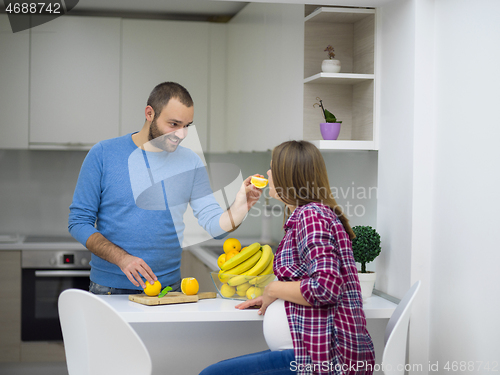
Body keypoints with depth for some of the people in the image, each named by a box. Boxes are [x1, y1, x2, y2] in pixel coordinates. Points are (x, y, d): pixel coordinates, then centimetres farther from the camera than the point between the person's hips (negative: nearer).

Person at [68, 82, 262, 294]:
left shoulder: (190, 162, 4)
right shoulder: (103, 154, -3)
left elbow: (214, 225, -1)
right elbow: (79, 222, -3)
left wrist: (240, 207, -23)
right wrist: (122, 258, -17)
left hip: (168, 287, 3)